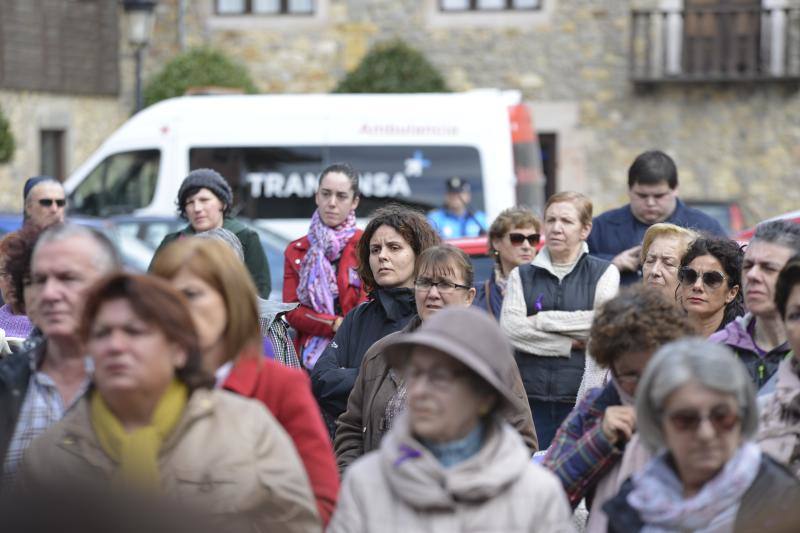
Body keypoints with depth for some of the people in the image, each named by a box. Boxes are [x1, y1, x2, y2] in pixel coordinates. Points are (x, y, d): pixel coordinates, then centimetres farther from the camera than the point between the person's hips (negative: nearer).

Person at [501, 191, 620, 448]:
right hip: (531, 397, 2)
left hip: (581, 397, -2)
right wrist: (569, 344, -7)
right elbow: (510, 329, -2)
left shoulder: (604, 272, 10)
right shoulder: (522, 275, 14)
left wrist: (542, 320, -4)